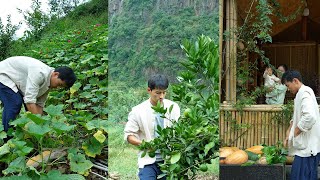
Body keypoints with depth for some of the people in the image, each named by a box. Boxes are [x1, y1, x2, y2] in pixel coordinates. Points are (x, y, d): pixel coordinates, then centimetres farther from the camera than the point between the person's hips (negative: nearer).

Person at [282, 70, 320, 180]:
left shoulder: (305, 93, -14)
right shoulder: (301, 94, 18)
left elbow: (310, 117, -29)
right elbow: (296, 118, 25)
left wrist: (294, 133, -17)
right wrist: (288, 134, 12)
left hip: (308, 146, -10)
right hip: (306, 145, 10)